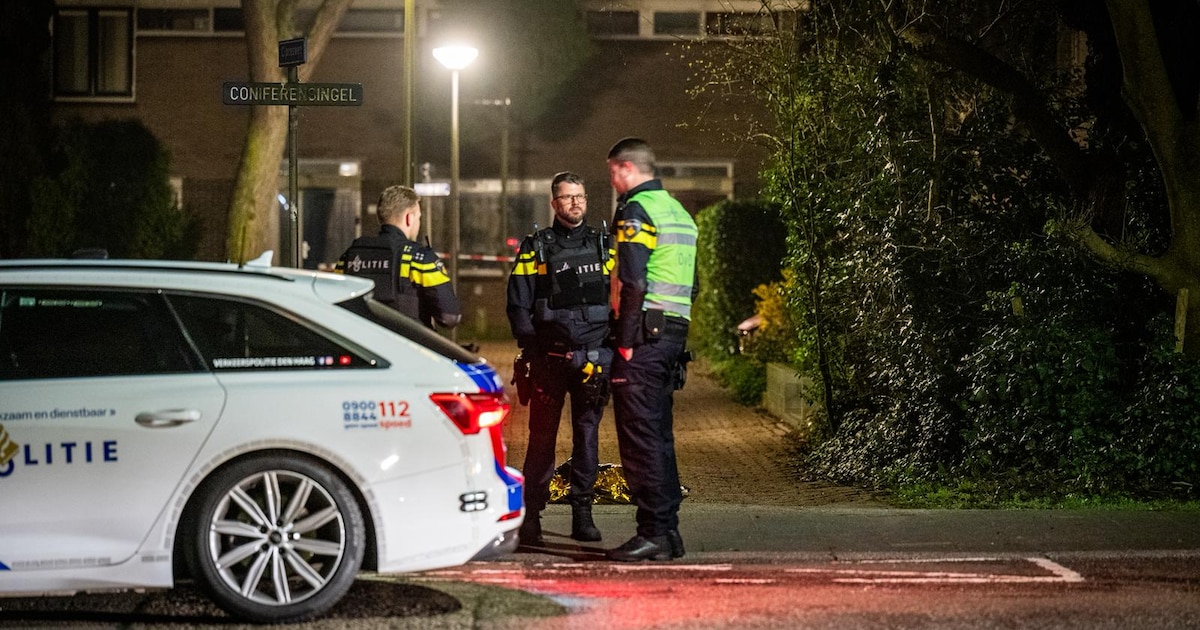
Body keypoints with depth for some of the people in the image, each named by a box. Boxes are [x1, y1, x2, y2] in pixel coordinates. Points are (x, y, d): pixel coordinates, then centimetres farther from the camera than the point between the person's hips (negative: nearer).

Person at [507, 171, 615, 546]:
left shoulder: (604, 245, 12)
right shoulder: (535, 248, 7)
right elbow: (518, 304, 4)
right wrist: (531, 348, -6)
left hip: (595, 356, 2)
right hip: (549, 357, -2)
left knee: (587, 432, 4)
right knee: (542, 435, -2)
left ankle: (582, 512, 10)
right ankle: (531, 514, 2)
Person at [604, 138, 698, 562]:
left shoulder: (636, 211, -9)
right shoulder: (679, 213, 20)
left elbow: (633, 283, -18)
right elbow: (691, 285, 22)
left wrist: (625, 342, -15)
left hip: (644, 335, -9)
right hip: (674, 334, 9)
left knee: (640, 437, -7)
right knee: (660, 434, 13)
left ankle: (653, 533, -9)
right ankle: (669, 529, 15)